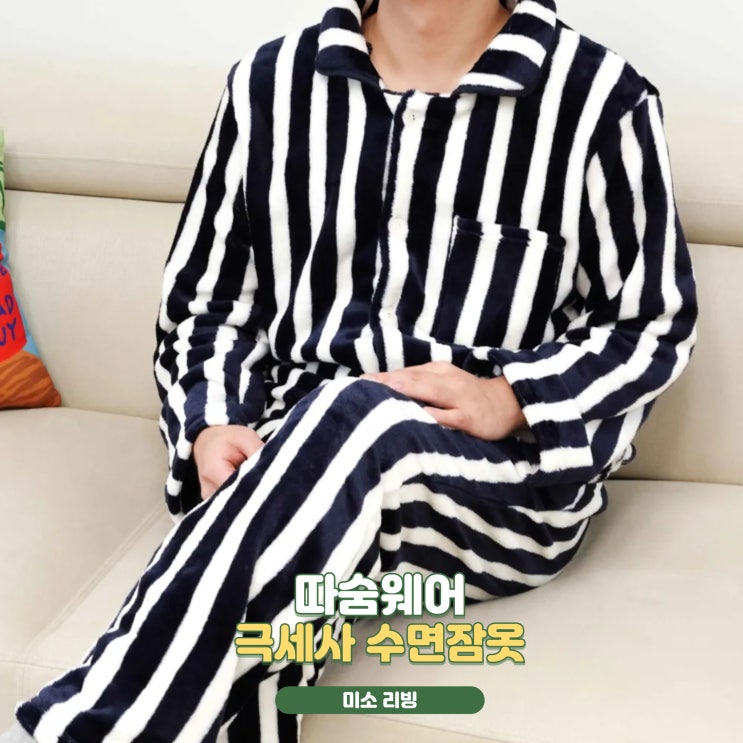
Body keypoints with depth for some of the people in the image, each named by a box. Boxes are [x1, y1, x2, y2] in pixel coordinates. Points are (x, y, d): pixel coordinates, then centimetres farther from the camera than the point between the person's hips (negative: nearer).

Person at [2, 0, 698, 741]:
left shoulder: (600, 99, -2)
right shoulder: (270, 84, 8)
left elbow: (653, 327, 6)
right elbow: (203, 302, 12)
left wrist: (512, 400, -13)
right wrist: (211, 427, -9)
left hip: (511, 475, -2)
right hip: (286, 451, 2)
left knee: (351, 419, -36)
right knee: (249, 613, -33)